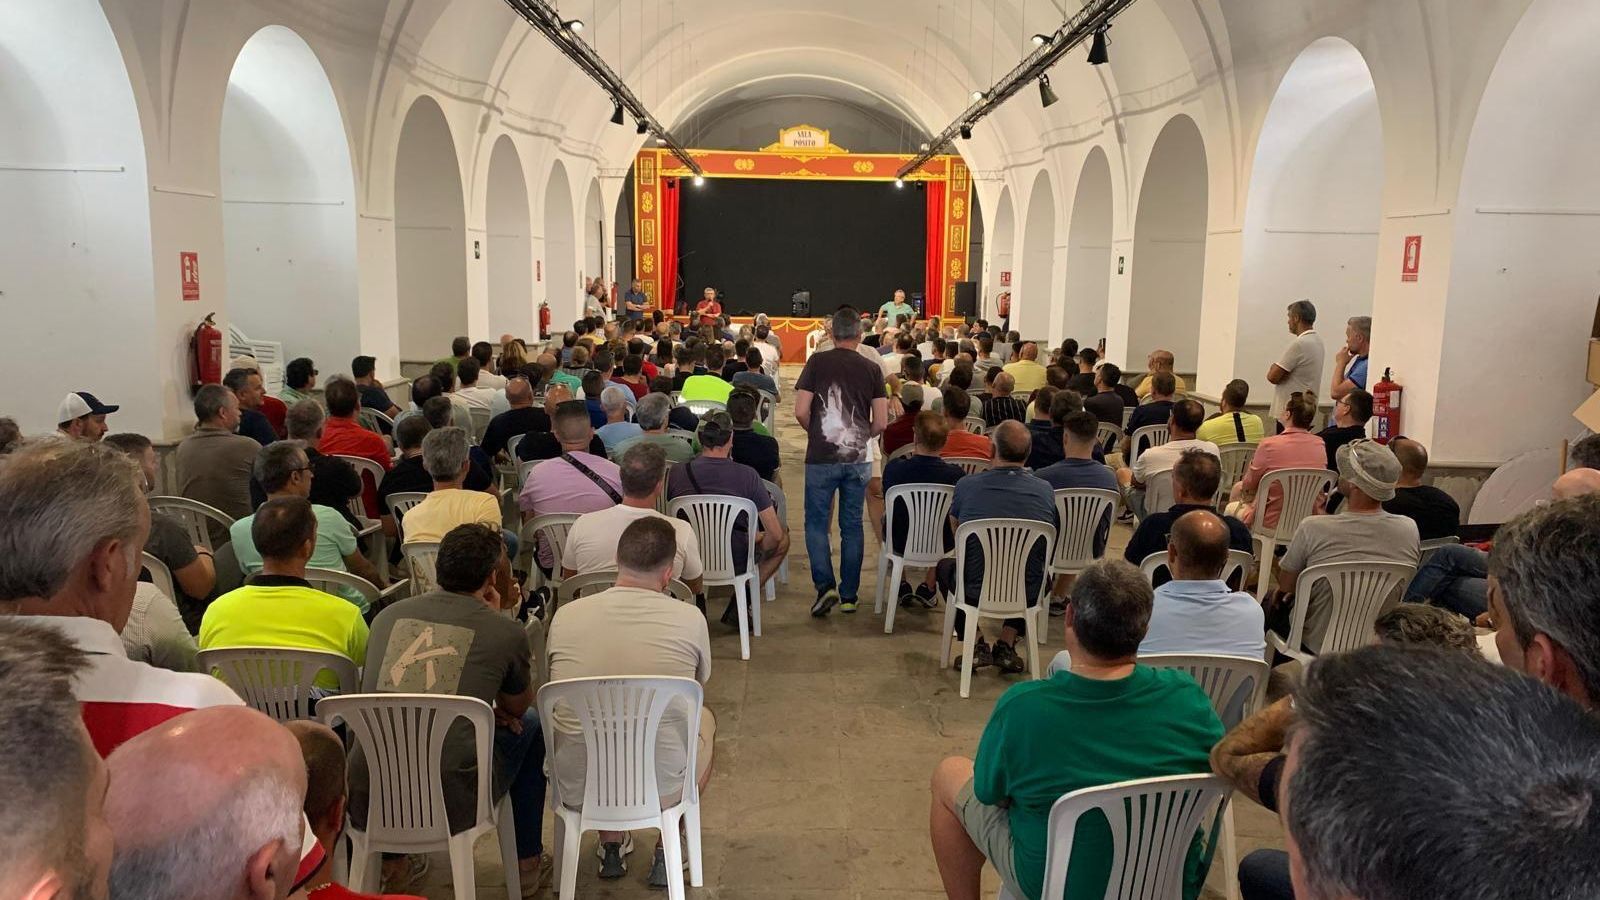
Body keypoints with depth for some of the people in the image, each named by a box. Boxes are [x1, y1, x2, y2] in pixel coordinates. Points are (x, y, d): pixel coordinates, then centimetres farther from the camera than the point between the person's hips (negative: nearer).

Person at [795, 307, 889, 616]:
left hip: (822, 455, -2)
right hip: (858, 458, 2)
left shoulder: (817, 361, -3)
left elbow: (801, 412, -7)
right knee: (852, 526, 11)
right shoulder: (872, 368, 2)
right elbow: (881, 422, 0)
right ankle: (849, 595, 16)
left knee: (816, 524, 8)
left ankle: (825, 585, -7)